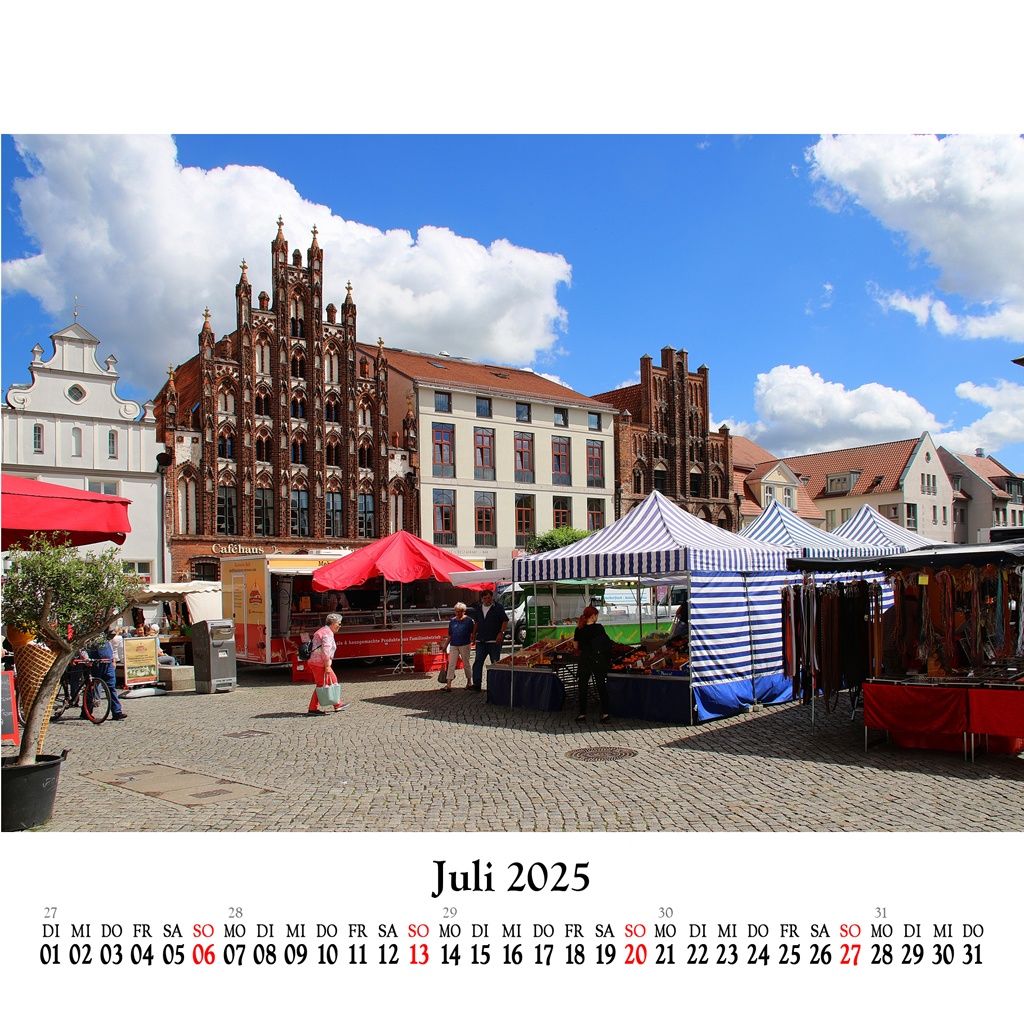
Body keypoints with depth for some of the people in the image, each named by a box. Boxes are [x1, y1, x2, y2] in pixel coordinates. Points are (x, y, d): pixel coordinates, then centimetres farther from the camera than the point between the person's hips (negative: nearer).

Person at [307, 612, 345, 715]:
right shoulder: (328, 633, -14)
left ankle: (337, 704, 21)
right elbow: (326, 651, -22)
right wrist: (327, 666, -21)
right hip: (320, 663, -10)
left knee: (333, 681, 15)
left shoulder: (322, 631, 19)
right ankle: (313, 708, -1)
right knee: (321, 685, -5)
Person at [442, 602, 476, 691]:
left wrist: (473, 640, -11)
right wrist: (446, 645, 12)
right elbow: (450, 634, 13)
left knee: (466, 663, 8)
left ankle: (469, 681, 25)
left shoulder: (469, 620, -3)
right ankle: (448, 684, -8)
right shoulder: (452, 621, 8)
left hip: (465, 645, -3)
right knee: (451, 664, -4)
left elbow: (473, 632, 2)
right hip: (453, 645, 3)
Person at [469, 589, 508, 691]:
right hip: (481, 640, 5)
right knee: (478, 662, -2)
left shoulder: (498, 608, -3)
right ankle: (477, 683, -2)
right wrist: (474, 635, 17)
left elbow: (505, 621, -5)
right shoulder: (478, 608, 13)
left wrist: (501, 633, -15)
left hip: (494, 640, -5)